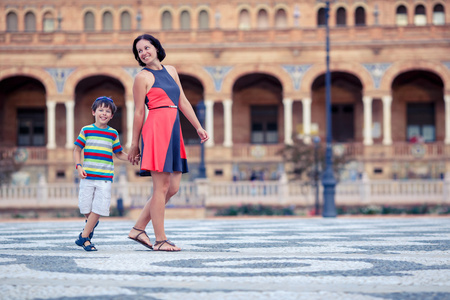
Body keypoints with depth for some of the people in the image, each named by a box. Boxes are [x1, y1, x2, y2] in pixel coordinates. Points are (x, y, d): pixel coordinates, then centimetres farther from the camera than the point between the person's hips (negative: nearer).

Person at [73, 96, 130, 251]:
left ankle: (84, 237, 0)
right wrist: (79, 166, -6)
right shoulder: (86, 130, 4)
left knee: (98, 208, -8)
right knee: (86, 207, 5)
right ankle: (92, 224, 37)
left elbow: (119, 153, 14)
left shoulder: (113, 133, 7)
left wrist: (130, 157, -5)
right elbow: (77, 150, 8)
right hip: (87, 175, 0)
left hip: (105, 177, 0)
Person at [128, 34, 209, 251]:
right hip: (157, 130, -7)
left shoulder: (171, 71, 18)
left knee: (173, 188, 6)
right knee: (161, 187, -7)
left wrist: (198, 127, 15)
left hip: (173, 132, 7)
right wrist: (134, 145, 2)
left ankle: (138, 229, 14)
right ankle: (160, 240, -3)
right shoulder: (143, 77, -1)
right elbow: (138, 113, 0)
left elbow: (183, 102, 21)